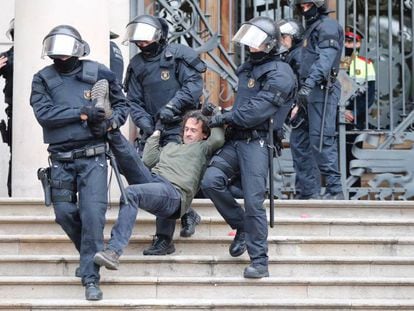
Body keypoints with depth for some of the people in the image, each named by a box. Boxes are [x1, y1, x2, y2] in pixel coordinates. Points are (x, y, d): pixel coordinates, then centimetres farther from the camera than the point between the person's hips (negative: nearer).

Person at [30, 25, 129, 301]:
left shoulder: (99, 74, 1)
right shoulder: (43, 79, 3)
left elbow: (122, 105, 11)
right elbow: (44, 113, -12)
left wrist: (109, 123, -10)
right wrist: (82, 113, -19)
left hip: (92, 157, -2)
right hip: (61, 160, 2)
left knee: (93, 214, -12)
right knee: (65, 212, 3)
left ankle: (91, 277, -6)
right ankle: (90, 255, 30)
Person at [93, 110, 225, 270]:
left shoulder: (203, 148, 25)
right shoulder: (171, 146, 40)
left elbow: (218, 139, 4)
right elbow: (148, 160, 25)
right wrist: (156, 133, 31)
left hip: (174, 192, -7)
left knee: (131, 193, -35)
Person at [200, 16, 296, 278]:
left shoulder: (279, 74, -9)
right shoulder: (249, 68, 20)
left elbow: (257, 111, -17)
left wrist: (224, 119, -7)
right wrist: (228, 119, 10)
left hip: (257, 142, -8)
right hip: (236, 139, 8)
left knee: (254, 201, -11)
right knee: (211, 181, -14)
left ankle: (260, 262, -3)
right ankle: (242, 226, 7)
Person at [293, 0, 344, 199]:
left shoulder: (327, 26, -6)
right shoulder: (311, 28, 24)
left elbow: (325, 58, -21)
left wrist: (309, 84, -31)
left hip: (322, 91, -10)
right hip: (312, 93, 10)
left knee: (321, 141, -15)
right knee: (303, 143, 9)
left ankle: (335, 190, -15)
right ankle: (310, 190, 12)